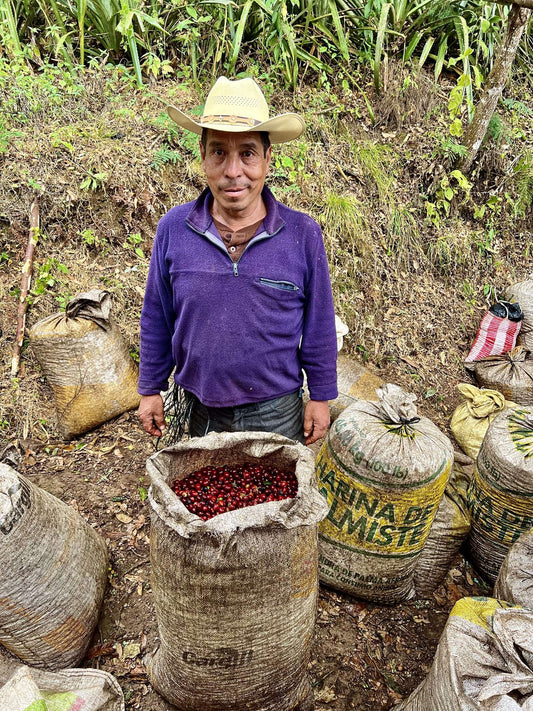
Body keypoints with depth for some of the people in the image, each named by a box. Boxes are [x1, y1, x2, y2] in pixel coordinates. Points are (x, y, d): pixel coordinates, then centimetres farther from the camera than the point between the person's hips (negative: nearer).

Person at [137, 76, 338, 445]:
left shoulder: (303, 234, -10)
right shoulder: (173, 228, -7)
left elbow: (319, 328, -3)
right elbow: (156, 320, 2)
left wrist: (321, 397, 1)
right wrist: (151, 389, 7)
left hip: (276, 413, -1)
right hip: (198, 412, 2)